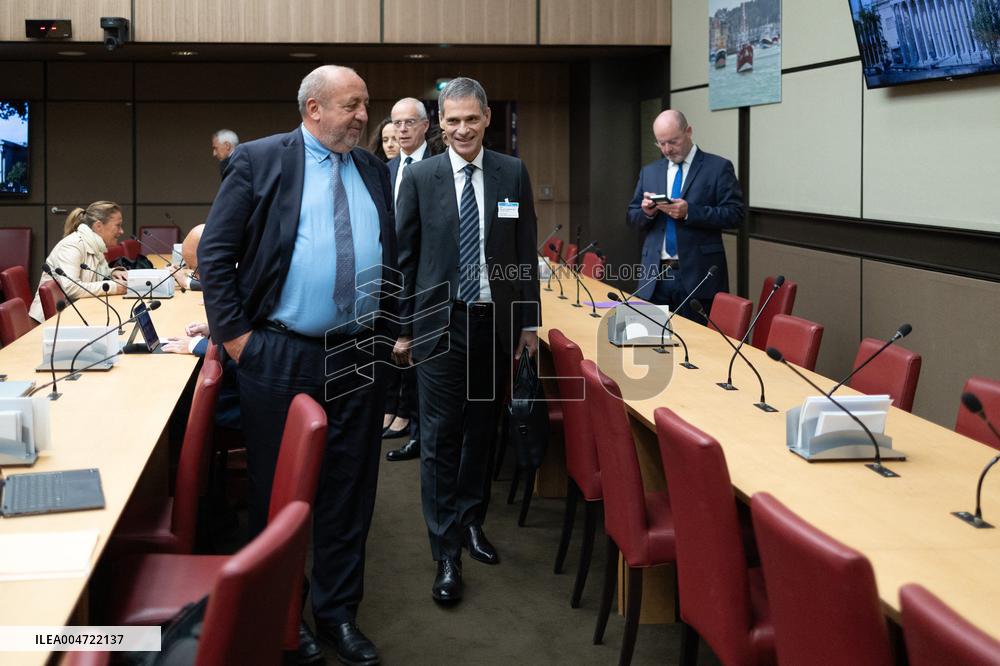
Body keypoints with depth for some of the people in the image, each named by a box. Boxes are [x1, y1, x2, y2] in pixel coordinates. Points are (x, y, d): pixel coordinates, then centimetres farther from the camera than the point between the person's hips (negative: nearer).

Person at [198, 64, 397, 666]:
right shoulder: (260, 161, -4)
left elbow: (392, 259, 16)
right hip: (279, 355, -4)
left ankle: (339, 613, 24)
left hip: (360, 356, 4)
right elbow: (215, 253, -5)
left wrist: (387, 331, 9)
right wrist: (234, 334, -9)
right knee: (278, 489, 7)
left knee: (350, 491, 10)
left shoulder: (375, 171, 10)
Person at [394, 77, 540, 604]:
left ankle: (471, 521, 31)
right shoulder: (420, 177, -1)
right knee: (440, 437, -2)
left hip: (496, 322, 2)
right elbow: (404, 257, 2)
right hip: (441, 324, -2)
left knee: (482, 430, 13)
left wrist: (529, 321, 4)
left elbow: (525, 252, 6)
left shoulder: (513, 174, 3)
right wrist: (403, 328, 1)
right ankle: (447, 551, 4)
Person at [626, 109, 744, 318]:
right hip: (655, 276, 4)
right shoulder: (649, 172, 15)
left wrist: (689, 212, -19)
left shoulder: (718, 167, 0)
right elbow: (632, 217, 16)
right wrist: (646, 211, -7)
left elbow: (734, 214, -8)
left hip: (698, 276, -4)